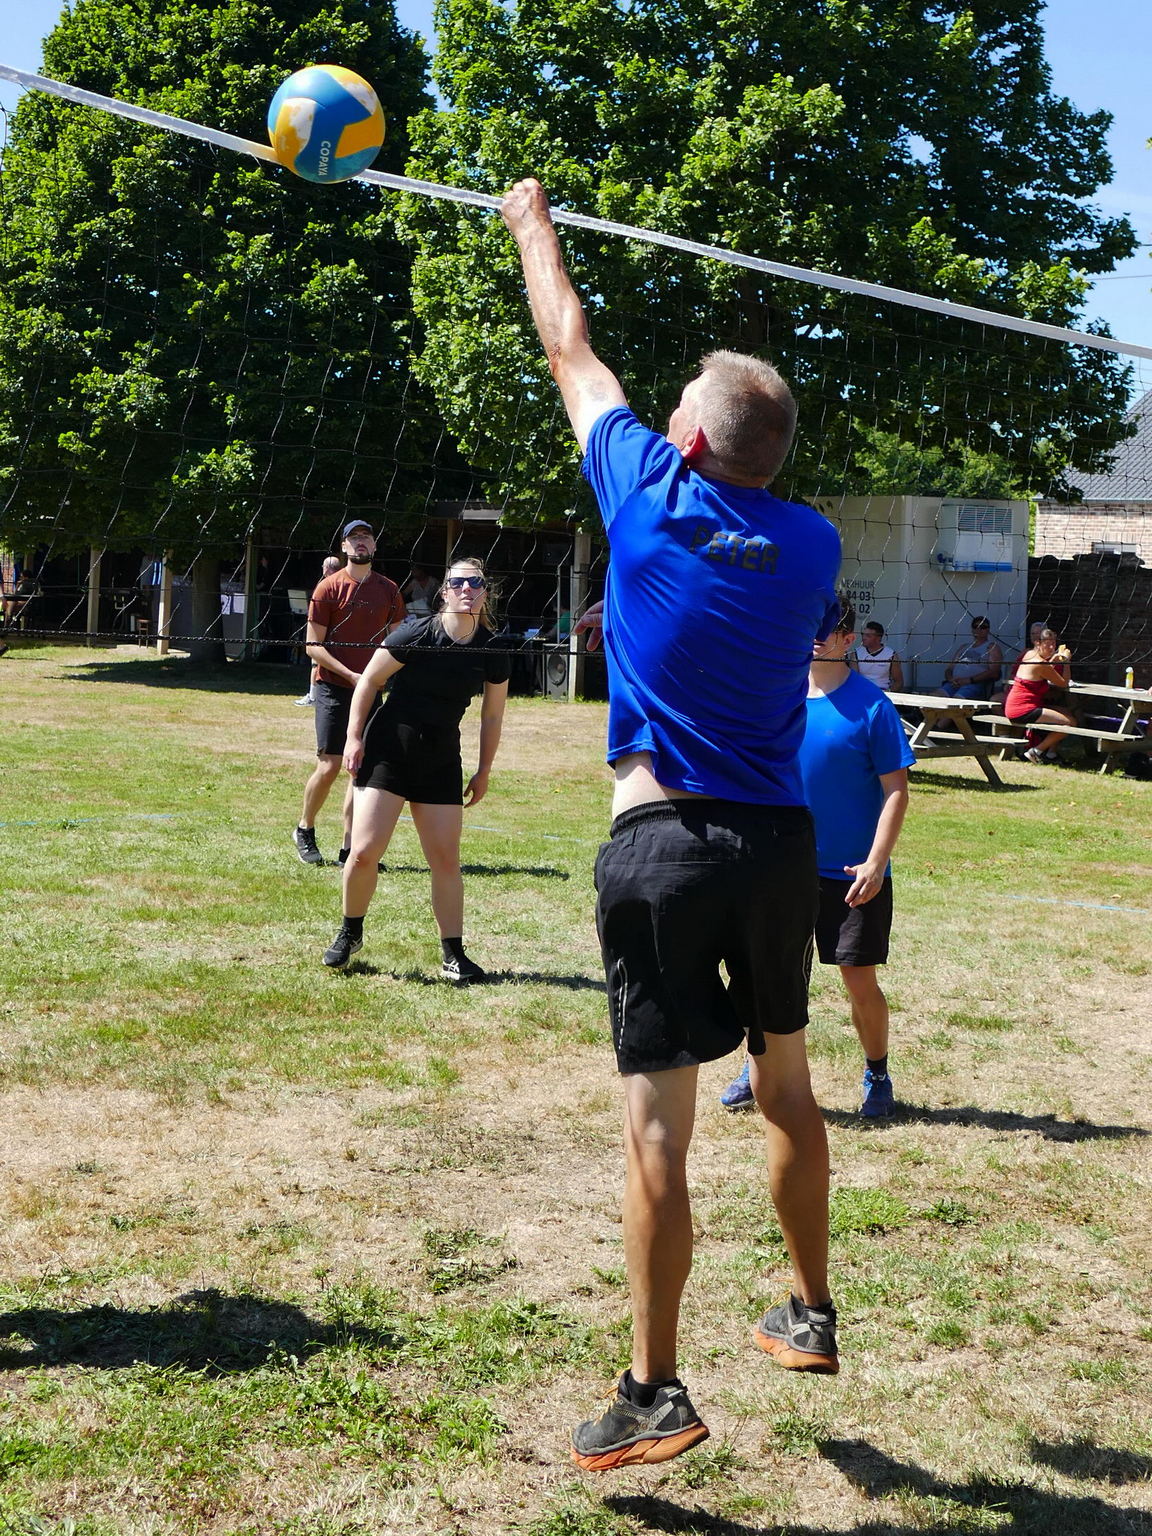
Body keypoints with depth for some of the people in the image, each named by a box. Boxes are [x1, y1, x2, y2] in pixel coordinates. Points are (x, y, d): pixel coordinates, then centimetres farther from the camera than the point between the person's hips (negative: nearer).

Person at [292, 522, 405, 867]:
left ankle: (349, 850, 8)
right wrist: (351, 675, -16)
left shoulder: (389, 590, 8)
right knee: (329, 766, -8)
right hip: (333, 687, -4)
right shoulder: (329, 588, -3)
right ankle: (304, 830, 16)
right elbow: (313, 646, -5)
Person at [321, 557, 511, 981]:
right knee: (365, 851, -10)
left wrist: (483, 772, 12)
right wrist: (354, 738, -6)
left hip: (441, 760, 3)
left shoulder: (493, 652, -2)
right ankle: (350, 933, 15)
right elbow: (369, 680, -3)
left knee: (446, 858, 0)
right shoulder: (416, 634, -13)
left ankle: (453, 955, 12)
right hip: (388, 749, -3)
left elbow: (492, 716, 11)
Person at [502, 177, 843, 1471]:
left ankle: (654, 1393, 0)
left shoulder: (652, 496, -5)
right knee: (788, 1092, 20)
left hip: (663, 844, -4)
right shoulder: (812, 544, 4)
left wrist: (532, 227, 26)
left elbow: (570, 352, 9)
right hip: (780, 841, 5)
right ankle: (810, 1316, 34)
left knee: (657, 1130, -3)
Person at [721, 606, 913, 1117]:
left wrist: (875, 863, -18)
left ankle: (877, 1076, 24)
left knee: (859, 979, 2)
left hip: (853, 871, -4)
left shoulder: (871, 704, -10)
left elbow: (896, 790, -10)